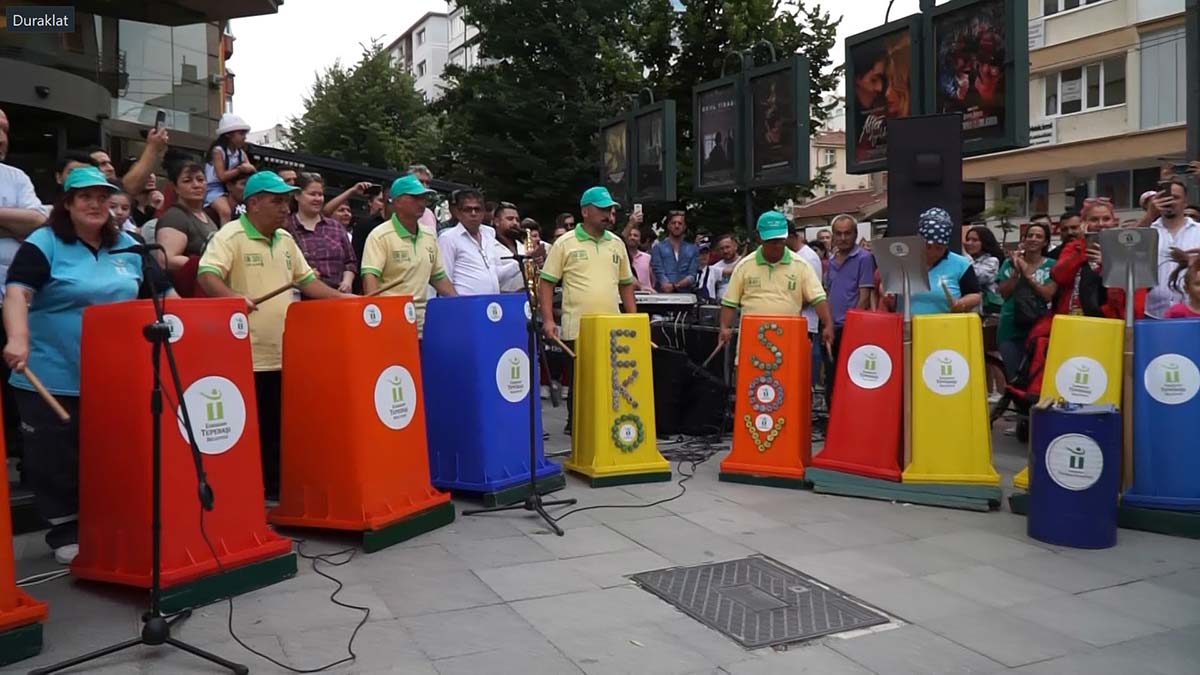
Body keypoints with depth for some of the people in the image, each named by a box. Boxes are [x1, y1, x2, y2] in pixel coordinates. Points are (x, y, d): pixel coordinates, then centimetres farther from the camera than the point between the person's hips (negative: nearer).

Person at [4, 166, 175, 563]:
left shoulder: (129, 247, 11)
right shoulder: (44, 243, -4)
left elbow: (162, 291, 15)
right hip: (52, 379, -4)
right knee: (56, 462, 3)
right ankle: (64, 534, 16)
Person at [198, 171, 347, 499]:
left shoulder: (285, 240, 16)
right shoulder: (230, 236, -8)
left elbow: (306, 281, 22)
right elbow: (206, 276, -21)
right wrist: (233, 297, -40)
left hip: (284, 356, 7)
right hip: (248, 357, -7)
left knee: (278, 431, 12)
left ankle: (275, 493, 22)